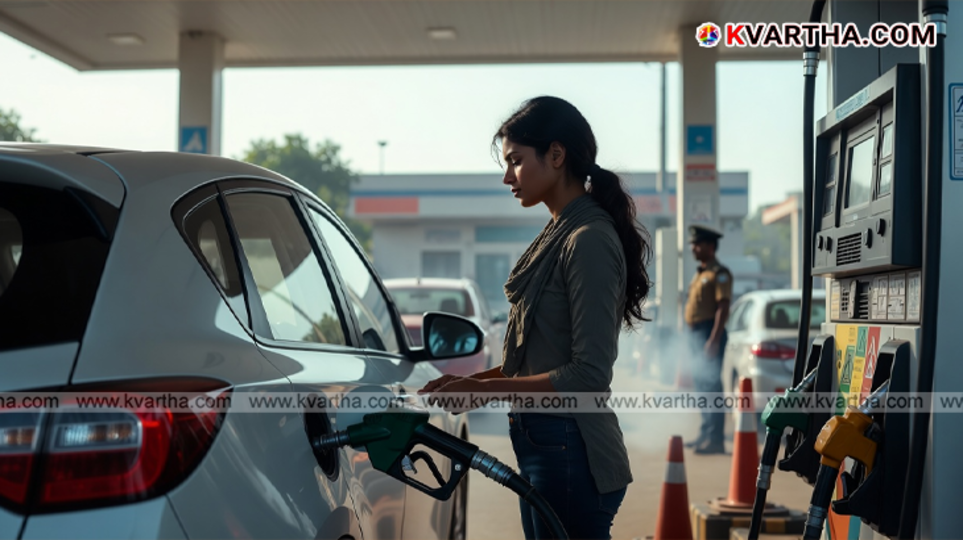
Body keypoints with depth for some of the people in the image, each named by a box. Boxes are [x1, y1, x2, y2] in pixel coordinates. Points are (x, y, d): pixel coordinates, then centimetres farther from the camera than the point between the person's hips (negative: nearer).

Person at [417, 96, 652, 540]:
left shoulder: (588, 240, -16)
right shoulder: (558, 233, 13)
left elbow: (589, 375, -22)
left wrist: (484, 389, -19)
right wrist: (469, 381, 7)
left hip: (570, 453, -9)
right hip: (542, 446, 9)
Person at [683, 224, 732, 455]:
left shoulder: (719, 274, -10)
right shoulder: (699, 274, 19)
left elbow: (723, 308, -17)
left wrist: (713, 340, -23)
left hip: (709, 334, -10)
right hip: (695, 333, 10)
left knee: (711, 384, -10)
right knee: (701, 383, 12)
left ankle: (715, 439, -10)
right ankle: (706, 434, 20)